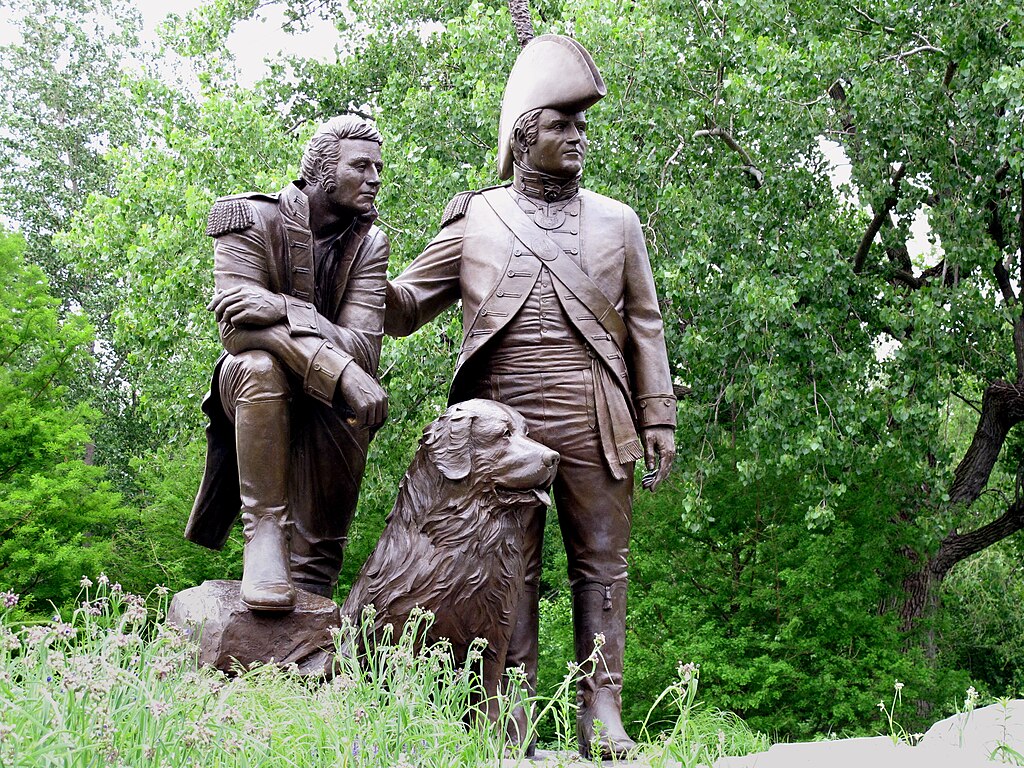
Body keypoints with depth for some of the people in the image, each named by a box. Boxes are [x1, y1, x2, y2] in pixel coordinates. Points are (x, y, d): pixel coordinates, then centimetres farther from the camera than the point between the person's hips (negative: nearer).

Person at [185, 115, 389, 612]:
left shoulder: (369, 244, -4)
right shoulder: (254, 220, -12)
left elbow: (363, 347, -18)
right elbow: (235, 322, -27)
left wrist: (278, 310, -34)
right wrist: (339, 370, -40)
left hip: (326, 401, 2)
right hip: (256, 393, -2)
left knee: (347, 417, -34)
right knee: (260, 364, -37)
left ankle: (311, 591, -24)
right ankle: (264, 533, -32)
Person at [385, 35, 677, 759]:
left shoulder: (616, 222, 17)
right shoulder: (474, 219, 13)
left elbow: (645, 327, 14)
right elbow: (404, 306, 13)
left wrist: (659, 417, 5)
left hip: (593, 424, 1)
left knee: (601, 562, 0)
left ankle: (603, 718, 3)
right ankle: (513, 725, 3)